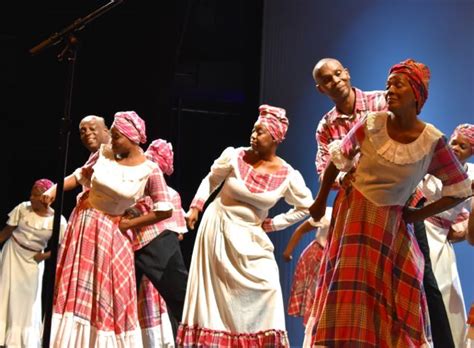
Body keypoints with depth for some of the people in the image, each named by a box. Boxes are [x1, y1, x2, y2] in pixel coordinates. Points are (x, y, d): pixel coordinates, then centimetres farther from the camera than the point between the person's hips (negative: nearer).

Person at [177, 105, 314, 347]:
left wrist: (273, 224, -2)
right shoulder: (235, 156, -11)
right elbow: (211, 179, 6)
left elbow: (305, 207, 2)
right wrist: (195, 206, -1)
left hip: (249, 236, 1)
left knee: (266, 286, -9)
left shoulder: (288, 175, -11)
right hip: (217, 227, 0)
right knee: (215, 289, 5)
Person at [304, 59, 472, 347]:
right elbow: (338, 159, 3)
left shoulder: (432, 142, -13)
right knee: (350, 295, 2)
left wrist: (419, 215, -2)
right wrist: (321, 201, 9)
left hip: (392, 225, 0)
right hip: (353, 214, 0)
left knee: (396, 302, 4)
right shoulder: (371, 124, -12)